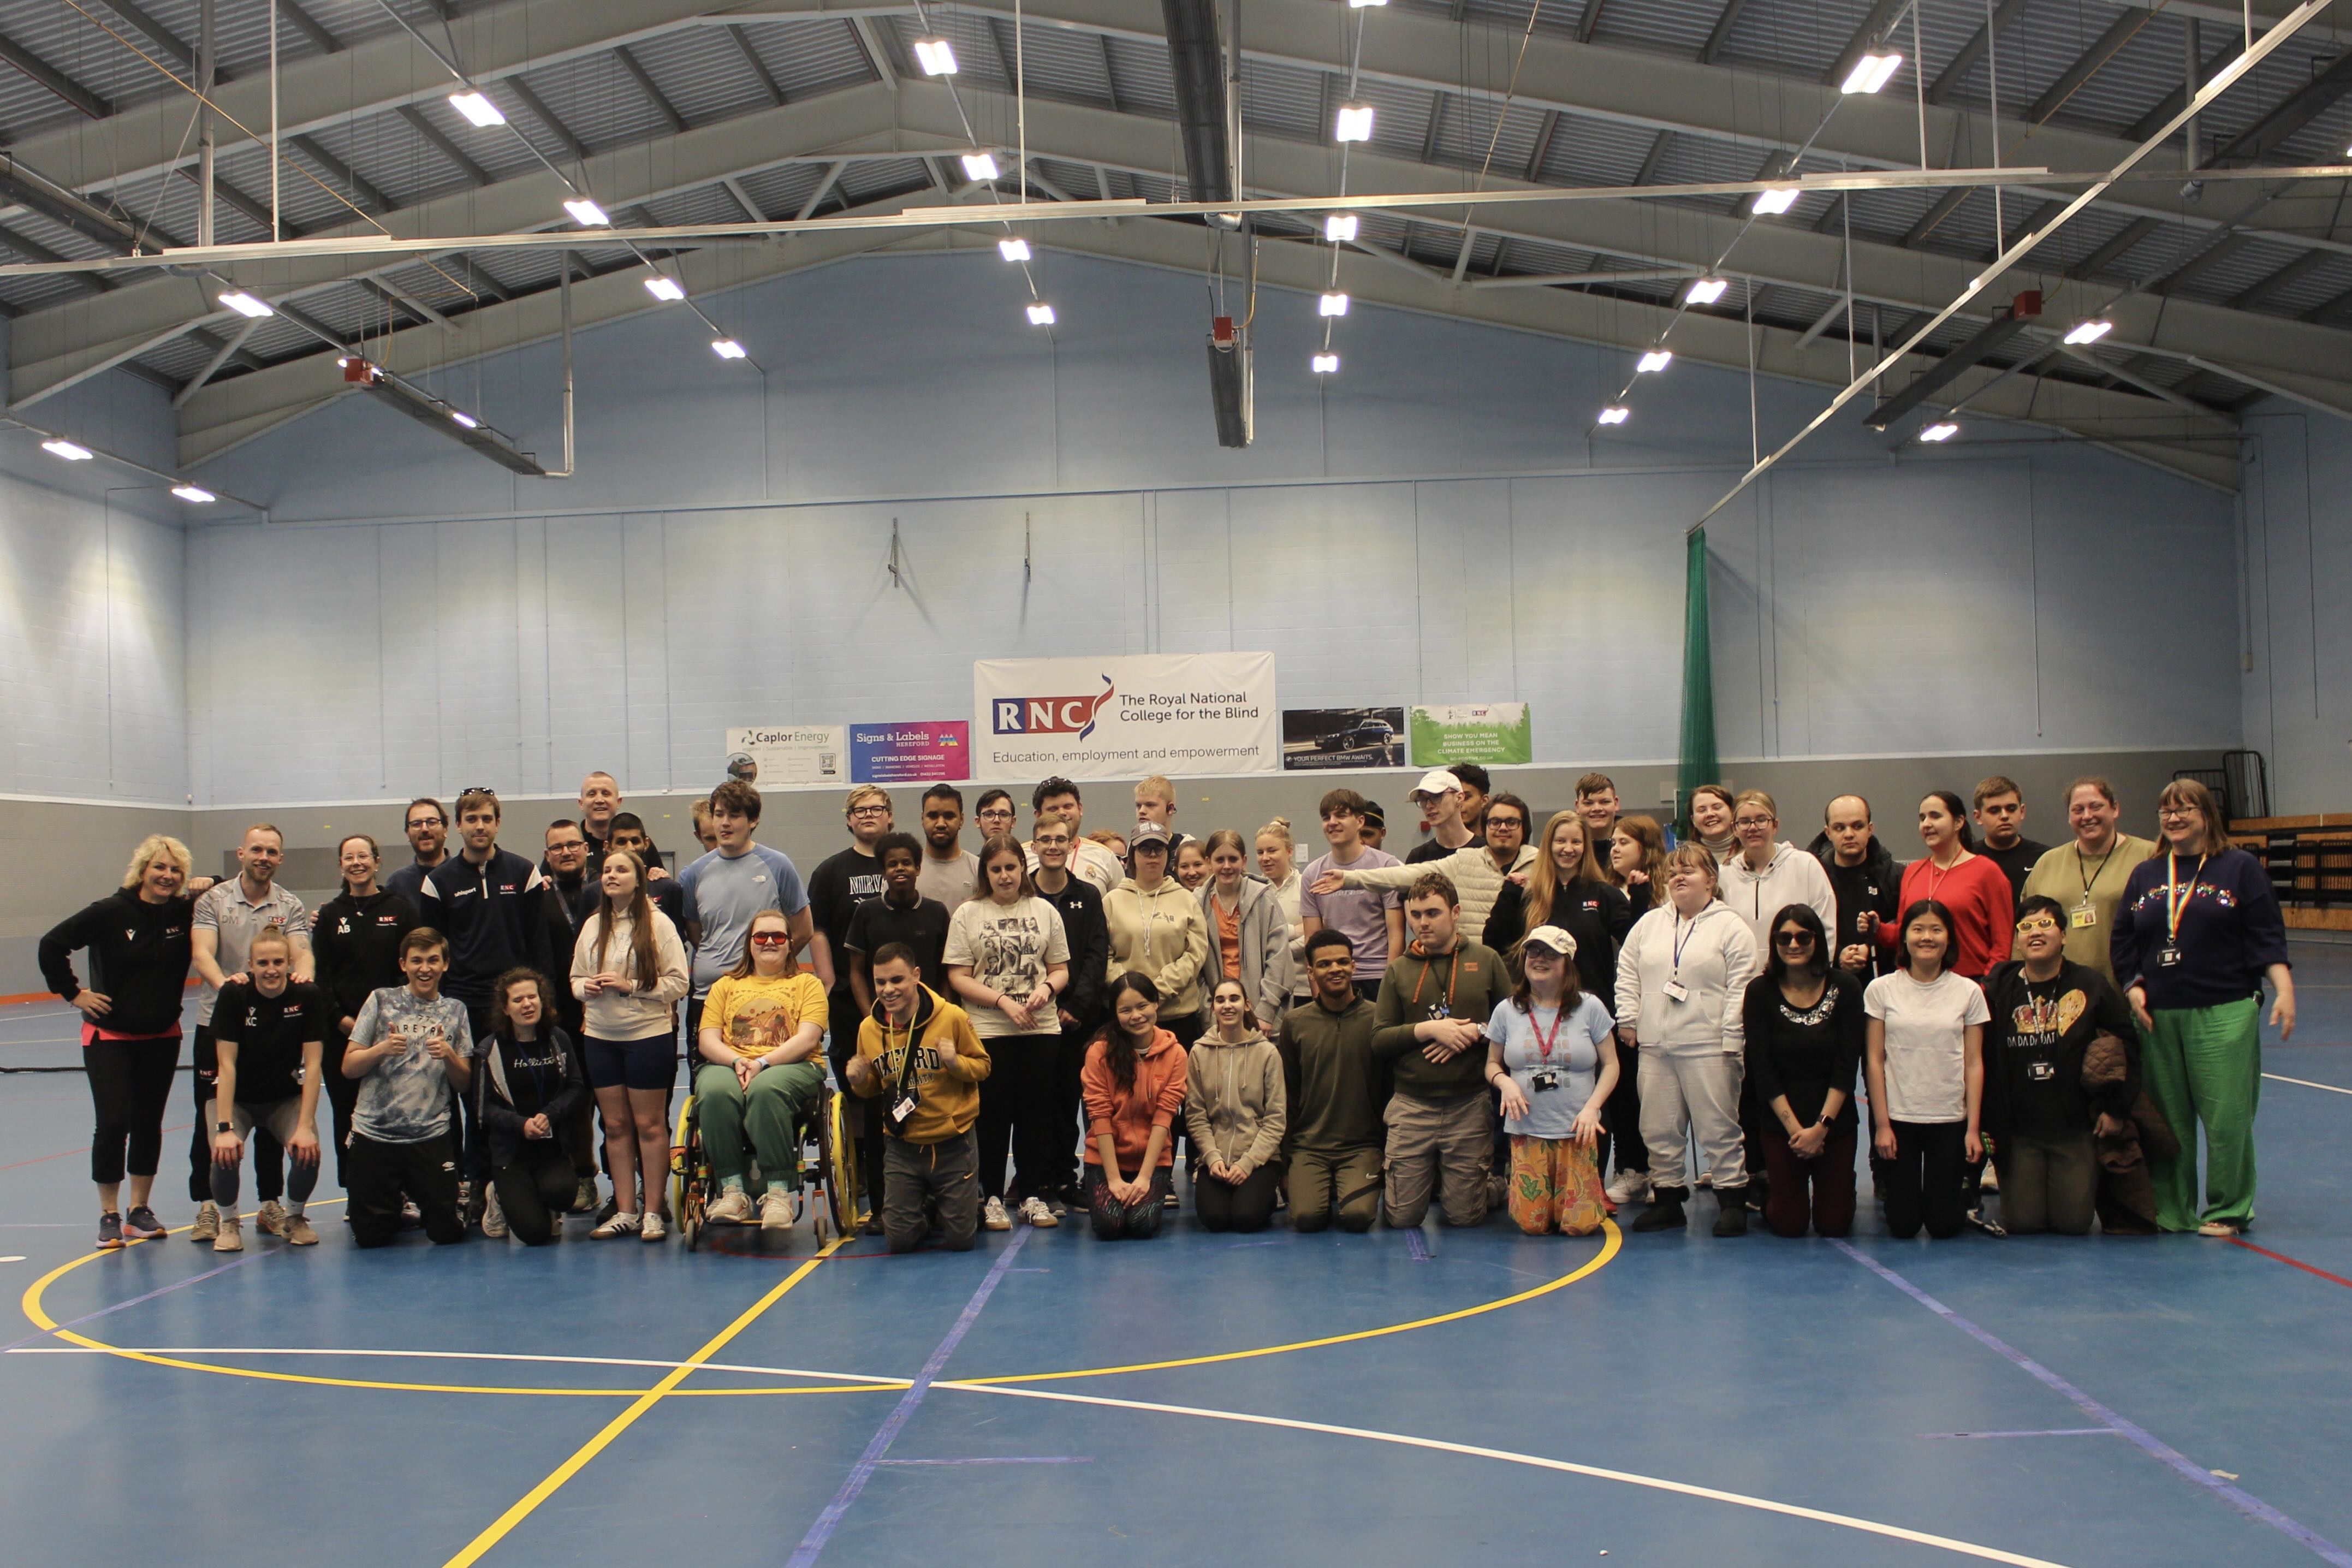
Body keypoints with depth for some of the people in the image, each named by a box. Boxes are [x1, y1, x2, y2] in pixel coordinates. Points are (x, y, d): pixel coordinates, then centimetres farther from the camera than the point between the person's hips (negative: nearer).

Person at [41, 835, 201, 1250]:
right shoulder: (112, 912, -13)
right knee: (112, 1123, -7)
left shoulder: (185, 912, -4)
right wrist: (74, 993, -10)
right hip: (110, 1035, -3)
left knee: (149, 1122, 10)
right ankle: (109, 1216, 5)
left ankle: (140, 1210, 21)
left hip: (162, 1036, 4)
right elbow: (52, 944, -10)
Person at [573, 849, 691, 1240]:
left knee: (649, 1124, 1)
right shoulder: (592, 925, 9)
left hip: (648, 1035, -5)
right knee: (615, 1124, 8)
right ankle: (625, 1211, 15)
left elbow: (679, 983, -9)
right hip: (600, 1036, 5)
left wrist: (630, 986, -16)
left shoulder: (658, 923, -5)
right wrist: (586, 988, -6)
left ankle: (653, 1211, 8)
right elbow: (576, 978, 16)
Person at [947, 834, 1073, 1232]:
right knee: (992, 1114, 1)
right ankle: (991, 1197, 10)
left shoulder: (1045, 911, 9)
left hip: (1041, 1028, 2)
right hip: (986, 1031, -2)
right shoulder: (967, 914, 3)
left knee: (1036, 1113, 4)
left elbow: (1061, 970, 10)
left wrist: (1047, 987, -12)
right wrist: (1004, 1001, -13)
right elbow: (958, 978, -3)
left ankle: (1035, 1195, 12)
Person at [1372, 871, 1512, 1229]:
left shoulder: (1486, 961, 5)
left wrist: (1475, 1032, -12)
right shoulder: (1399, 970, 6)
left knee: (1466, 1218, 3)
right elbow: (1379, 1040, 1)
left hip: (1470, 1106, -1)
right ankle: (1430, 1179, 34)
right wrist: (1429, 1029, -12)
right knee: (1402, 1218, 3)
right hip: (1412, 1106, 1)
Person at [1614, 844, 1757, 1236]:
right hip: (1654, 1047, 5)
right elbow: (1627, 973, 15)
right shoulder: (1649, 924, 13)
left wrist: (1731, 1040, -12)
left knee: (1718, 1125, -1)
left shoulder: (1731, 927, -2)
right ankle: (1666, 1196, 18)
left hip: (1708, 1047, -5)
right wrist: (1628, 1020, 6)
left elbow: (1740, 988, -7)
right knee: (1659, 1128, 9)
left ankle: (1731, 1197, 7)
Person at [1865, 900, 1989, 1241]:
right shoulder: (1881, 990, -2)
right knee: (1903, 1226, 1)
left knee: (1943, 1226, 2)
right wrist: (1882, 1125, -5)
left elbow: (1974, 1063, 1)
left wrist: (1973, 1128, -3)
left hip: (1950, 1120, 1)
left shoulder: (1969, 992, 1)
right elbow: (1874, 1061, -1)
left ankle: (1961, 1189, 35)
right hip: (1898, 1119, -1)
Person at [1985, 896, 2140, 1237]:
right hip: (2018, 1132, 0)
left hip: (2076, 1129, 0)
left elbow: (2126, 1045, 4)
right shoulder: (2000, 990, -2)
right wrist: (1986, 1126, -1)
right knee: (2022, 1223, -5)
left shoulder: (2090, 985, -2)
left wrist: (2116, 1109, 0)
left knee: (2074, 1223, -3)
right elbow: (1982, 1062, 2)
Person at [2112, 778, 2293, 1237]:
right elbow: (2124, 942, 14)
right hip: (2157, 1016, 4)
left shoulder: (2240, 868, 4)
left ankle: (2227, 1211, 9)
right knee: (2166, 1118, 6)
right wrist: (2134, 987, 1)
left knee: (2226, 1115, -4)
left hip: (2223, 1014, -3)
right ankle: (2170, 1212, 15)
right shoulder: (2145, 875, 14)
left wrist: (2284, 990, -11)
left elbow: (2267, 938, -1)